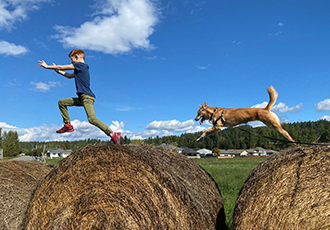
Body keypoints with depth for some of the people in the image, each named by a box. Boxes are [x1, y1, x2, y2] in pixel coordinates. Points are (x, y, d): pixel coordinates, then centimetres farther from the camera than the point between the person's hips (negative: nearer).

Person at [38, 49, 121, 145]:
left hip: (87, 97, -10)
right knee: (61, 102, 14)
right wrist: (56, 69, 35)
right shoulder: (79, 69, 22)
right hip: (82, 98, 10)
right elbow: (69, 76, 37)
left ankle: (113, 135, -23)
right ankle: (68, 125, 11)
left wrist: (47, 66, 12)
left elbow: (62, 67, 0)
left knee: (92, 119, -24)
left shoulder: (81, 65, -5)